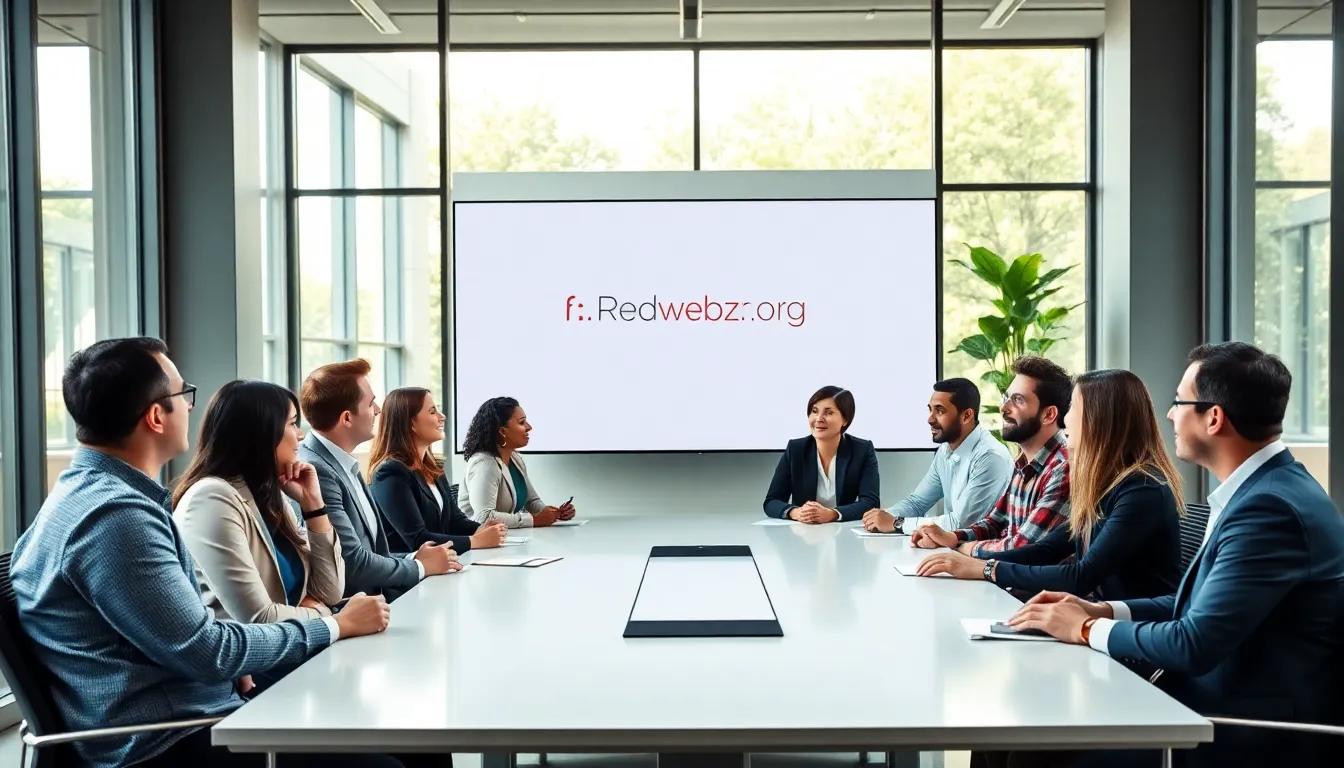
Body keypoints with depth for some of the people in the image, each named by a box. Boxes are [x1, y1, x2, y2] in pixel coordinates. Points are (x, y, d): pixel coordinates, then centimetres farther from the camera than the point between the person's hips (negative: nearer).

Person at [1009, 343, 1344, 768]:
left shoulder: (1270, 508, -23)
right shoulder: (1259, 488, 8)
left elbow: (1195, 644, -25)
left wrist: (1086, 629, -11)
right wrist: (1103, 611, 2)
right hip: (1219, 708, 8)